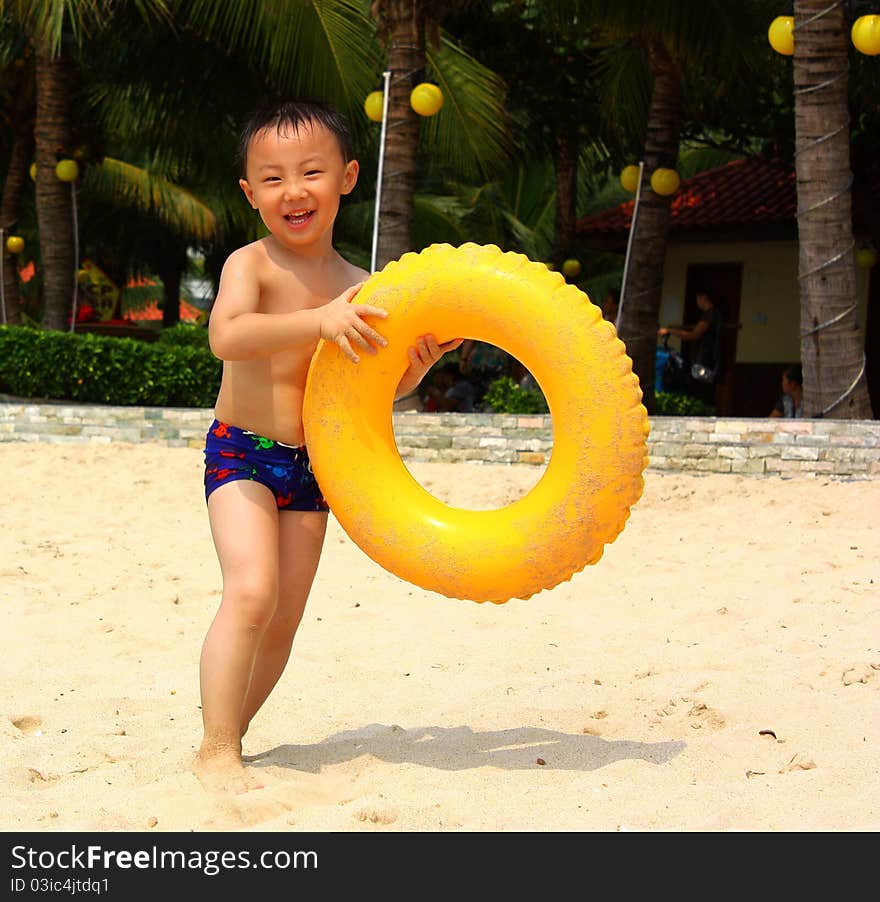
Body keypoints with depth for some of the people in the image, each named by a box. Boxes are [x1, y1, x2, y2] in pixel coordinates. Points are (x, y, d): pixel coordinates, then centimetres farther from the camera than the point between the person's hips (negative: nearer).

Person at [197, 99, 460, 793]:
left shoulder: (358, 289, 5)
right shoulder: (251, 264, -10)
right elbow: (227, 335, -30)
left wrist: (417, 363, -8)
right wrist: (319, 321, -37)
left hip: (313, 467, 5)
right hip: (242, 452, -5)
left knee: (285, 619, 8)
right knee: (251, 592, -21)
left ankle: (229, 735, 24)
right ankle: (217, 751, -11)